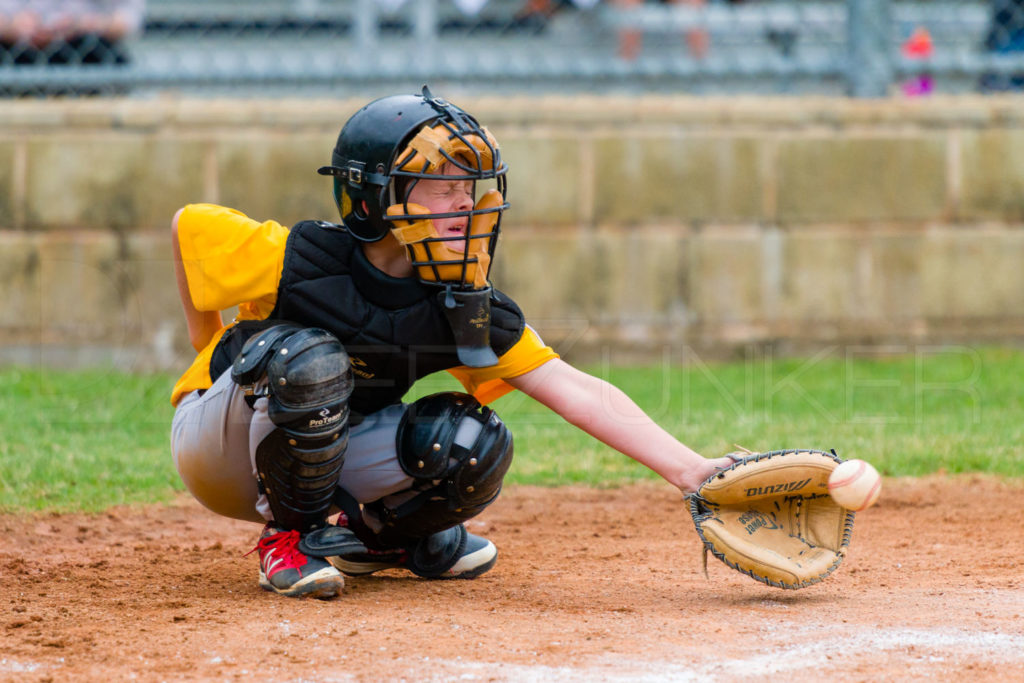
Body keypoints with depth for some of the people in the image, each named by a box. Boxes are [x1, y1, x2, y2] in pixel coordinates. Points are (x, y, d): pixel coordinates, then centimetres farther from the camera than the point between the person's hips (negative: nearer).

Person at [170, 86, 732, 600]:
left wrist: (691, 471, -29)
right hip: (217, 446, -4)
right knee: (308, 359, -36)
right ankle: (293, 536, -14)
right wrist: (208, 341, 2)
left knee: (472, 444, -22)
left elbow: (575, 391, -20)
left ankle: (369, 532, 8)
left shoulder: (464, 311, -14)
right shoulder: (295, 261, -25)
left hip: (323, 448, 4)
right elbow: (188, 224, -8)